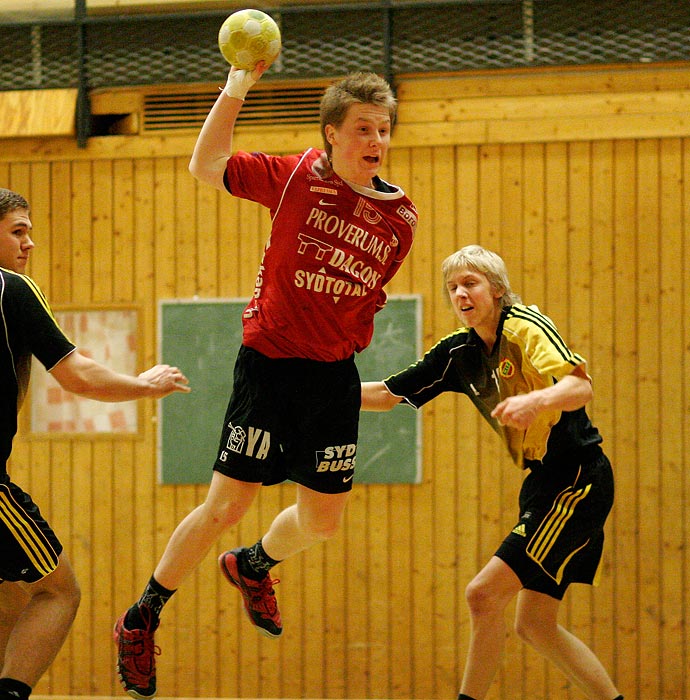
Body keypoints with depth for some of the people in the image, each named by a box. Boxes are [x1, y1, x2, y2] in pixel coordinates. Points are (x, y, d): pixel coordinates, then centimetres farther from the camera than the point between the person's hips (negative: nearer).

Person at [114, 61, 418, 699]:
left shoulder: (401, 216, 1)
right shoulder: (296, 178, -8)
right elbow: (206, 167, -10)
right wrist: (235, 92, -19)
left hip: (335, 376, 4)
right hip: (268, 364, -4)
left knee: (322, 520, 9)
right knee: (225, 507, -4)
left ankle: (252, 567, 44)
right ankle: (140, 623, 13)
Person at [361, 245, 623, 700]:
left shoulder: (526, 327, -14)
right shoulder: (459, 352, 8)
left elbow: (581, 387, -28)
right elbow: (386, 394, 12)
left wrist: (537, 400, -47)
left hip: (580, 478, -9)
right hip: (543, 483, 9)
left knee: (484, 594, -15)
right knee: (535, 624, 9)